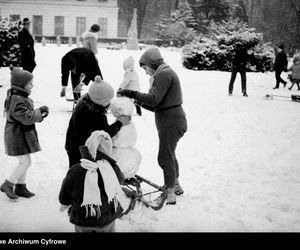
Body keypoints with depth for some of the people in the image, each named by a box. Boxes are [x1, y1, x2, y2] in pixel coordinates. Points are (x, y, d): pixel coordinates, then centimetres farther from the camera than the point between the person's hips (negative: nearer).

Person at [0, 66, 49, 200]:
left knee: (24, 162, 16)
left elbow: (29, 115, 16)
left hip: (22, 136, 10)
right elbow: (26, 117, -29)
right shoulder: (17, 101, -24)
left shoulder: (21, 97, 10)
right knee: (25, 162, -6)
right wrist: (40, 111, -16)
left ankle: (20, 187, 27)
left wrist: (39, 115, -1)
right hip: (17, 137, -10)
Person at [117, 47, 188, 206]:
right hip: (170, 120, 11)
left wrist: (132, 94, -18)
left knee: (165, 158, -5)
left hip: (171, 121, -11)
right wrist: (139, 102, 7)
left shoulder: (164, 74, -14)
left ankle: (169, 194, 5)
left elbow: (154, 99, -22)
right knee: (169, 154, 22)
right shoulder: (164, 74, 18)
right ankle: (176, 185, 38)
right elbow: (157, 105, 16)